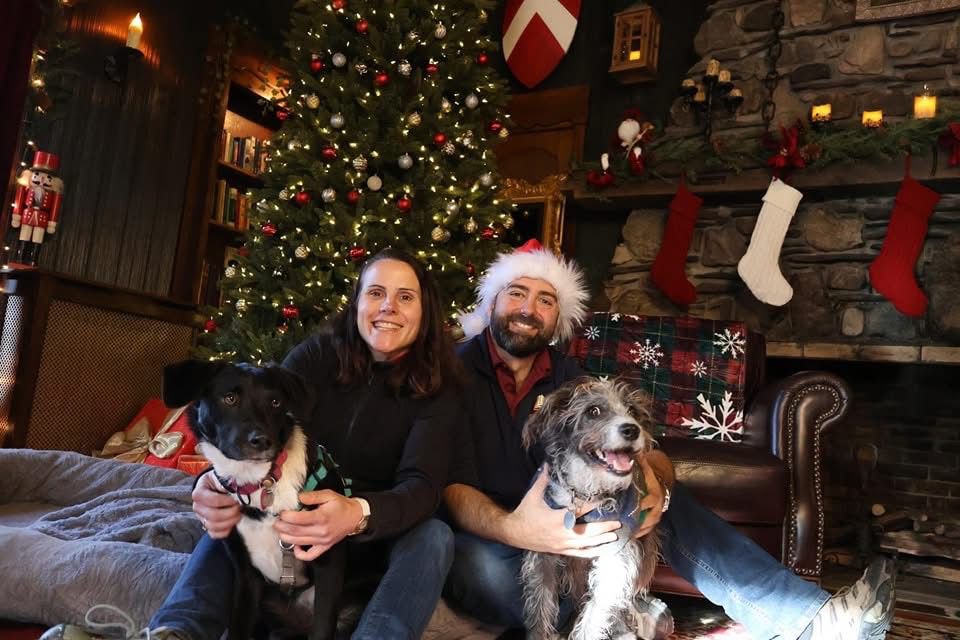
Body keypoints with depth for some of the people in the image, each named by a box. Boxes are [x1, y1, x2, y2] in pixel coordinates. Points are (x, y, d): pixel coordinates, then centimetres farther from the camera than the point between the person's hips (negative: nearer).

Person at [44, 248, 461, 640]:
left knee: (434, 535, -32)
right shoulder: (316, 355, -7)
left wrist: (359, 514, -48)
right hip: (299, 518, 1)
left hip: (375, 537, -1)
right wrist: (215, 482, -42)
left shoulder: (437, 387, -11)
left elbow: (422, 485, -25)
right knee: (231, 511, -28)